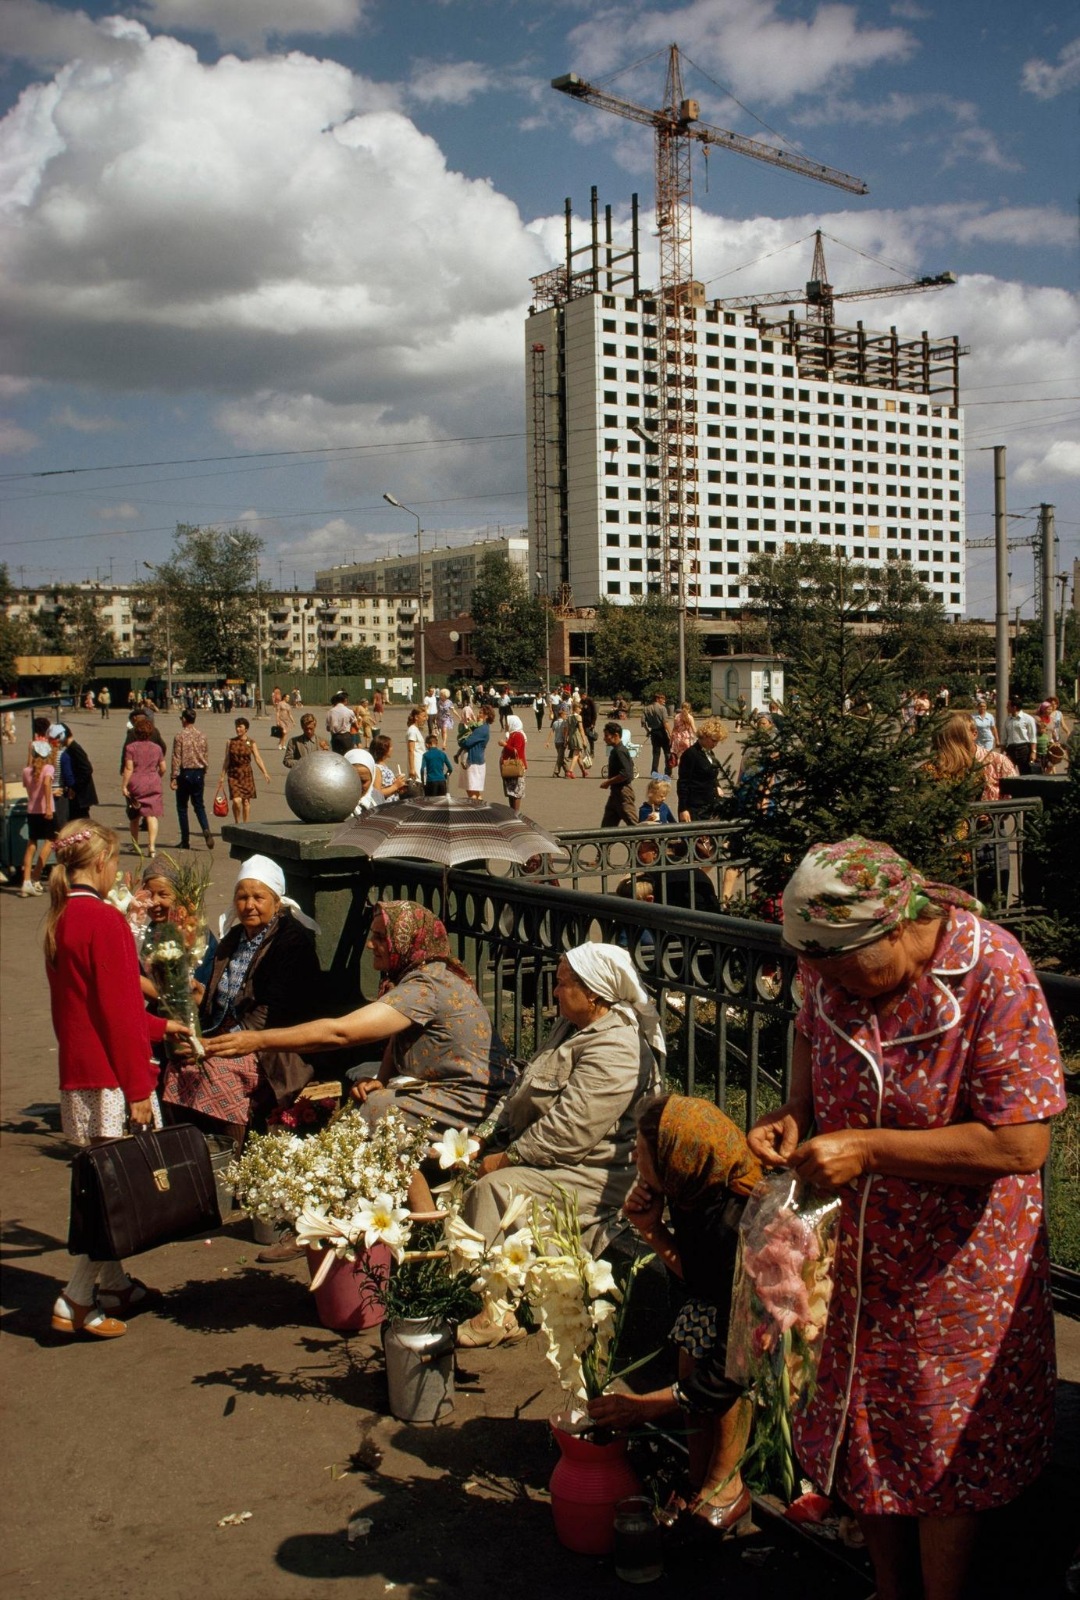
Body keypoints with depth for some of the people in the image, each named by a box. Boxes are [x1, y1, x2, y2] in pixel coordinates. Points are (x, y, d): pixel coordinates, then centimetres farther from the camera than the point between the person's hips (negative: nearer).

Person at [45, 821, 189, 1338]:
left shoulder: (59, 921, 13)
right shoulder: (104, 920, -15)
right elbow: (118, 1013, -18)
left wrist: (159, 1026, 32)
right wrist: (138, 1088, -15)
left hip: (77, 1072, 9)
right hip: (109, 1077, -9)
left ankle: (114, 1285, 26)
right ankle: (76, 1301, 1)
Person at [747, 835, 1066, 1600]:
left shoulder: (992, 973, -27)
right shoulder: (833, 960, -11)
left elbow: (1020, 1143, -28)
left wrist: (866, 1149, -29)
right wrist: (795, 1114, -7)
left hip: (960, 1261, -5)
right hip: (865, 1248, 6)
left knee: (944, 1455, 11)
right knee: (865, 1434, 20)